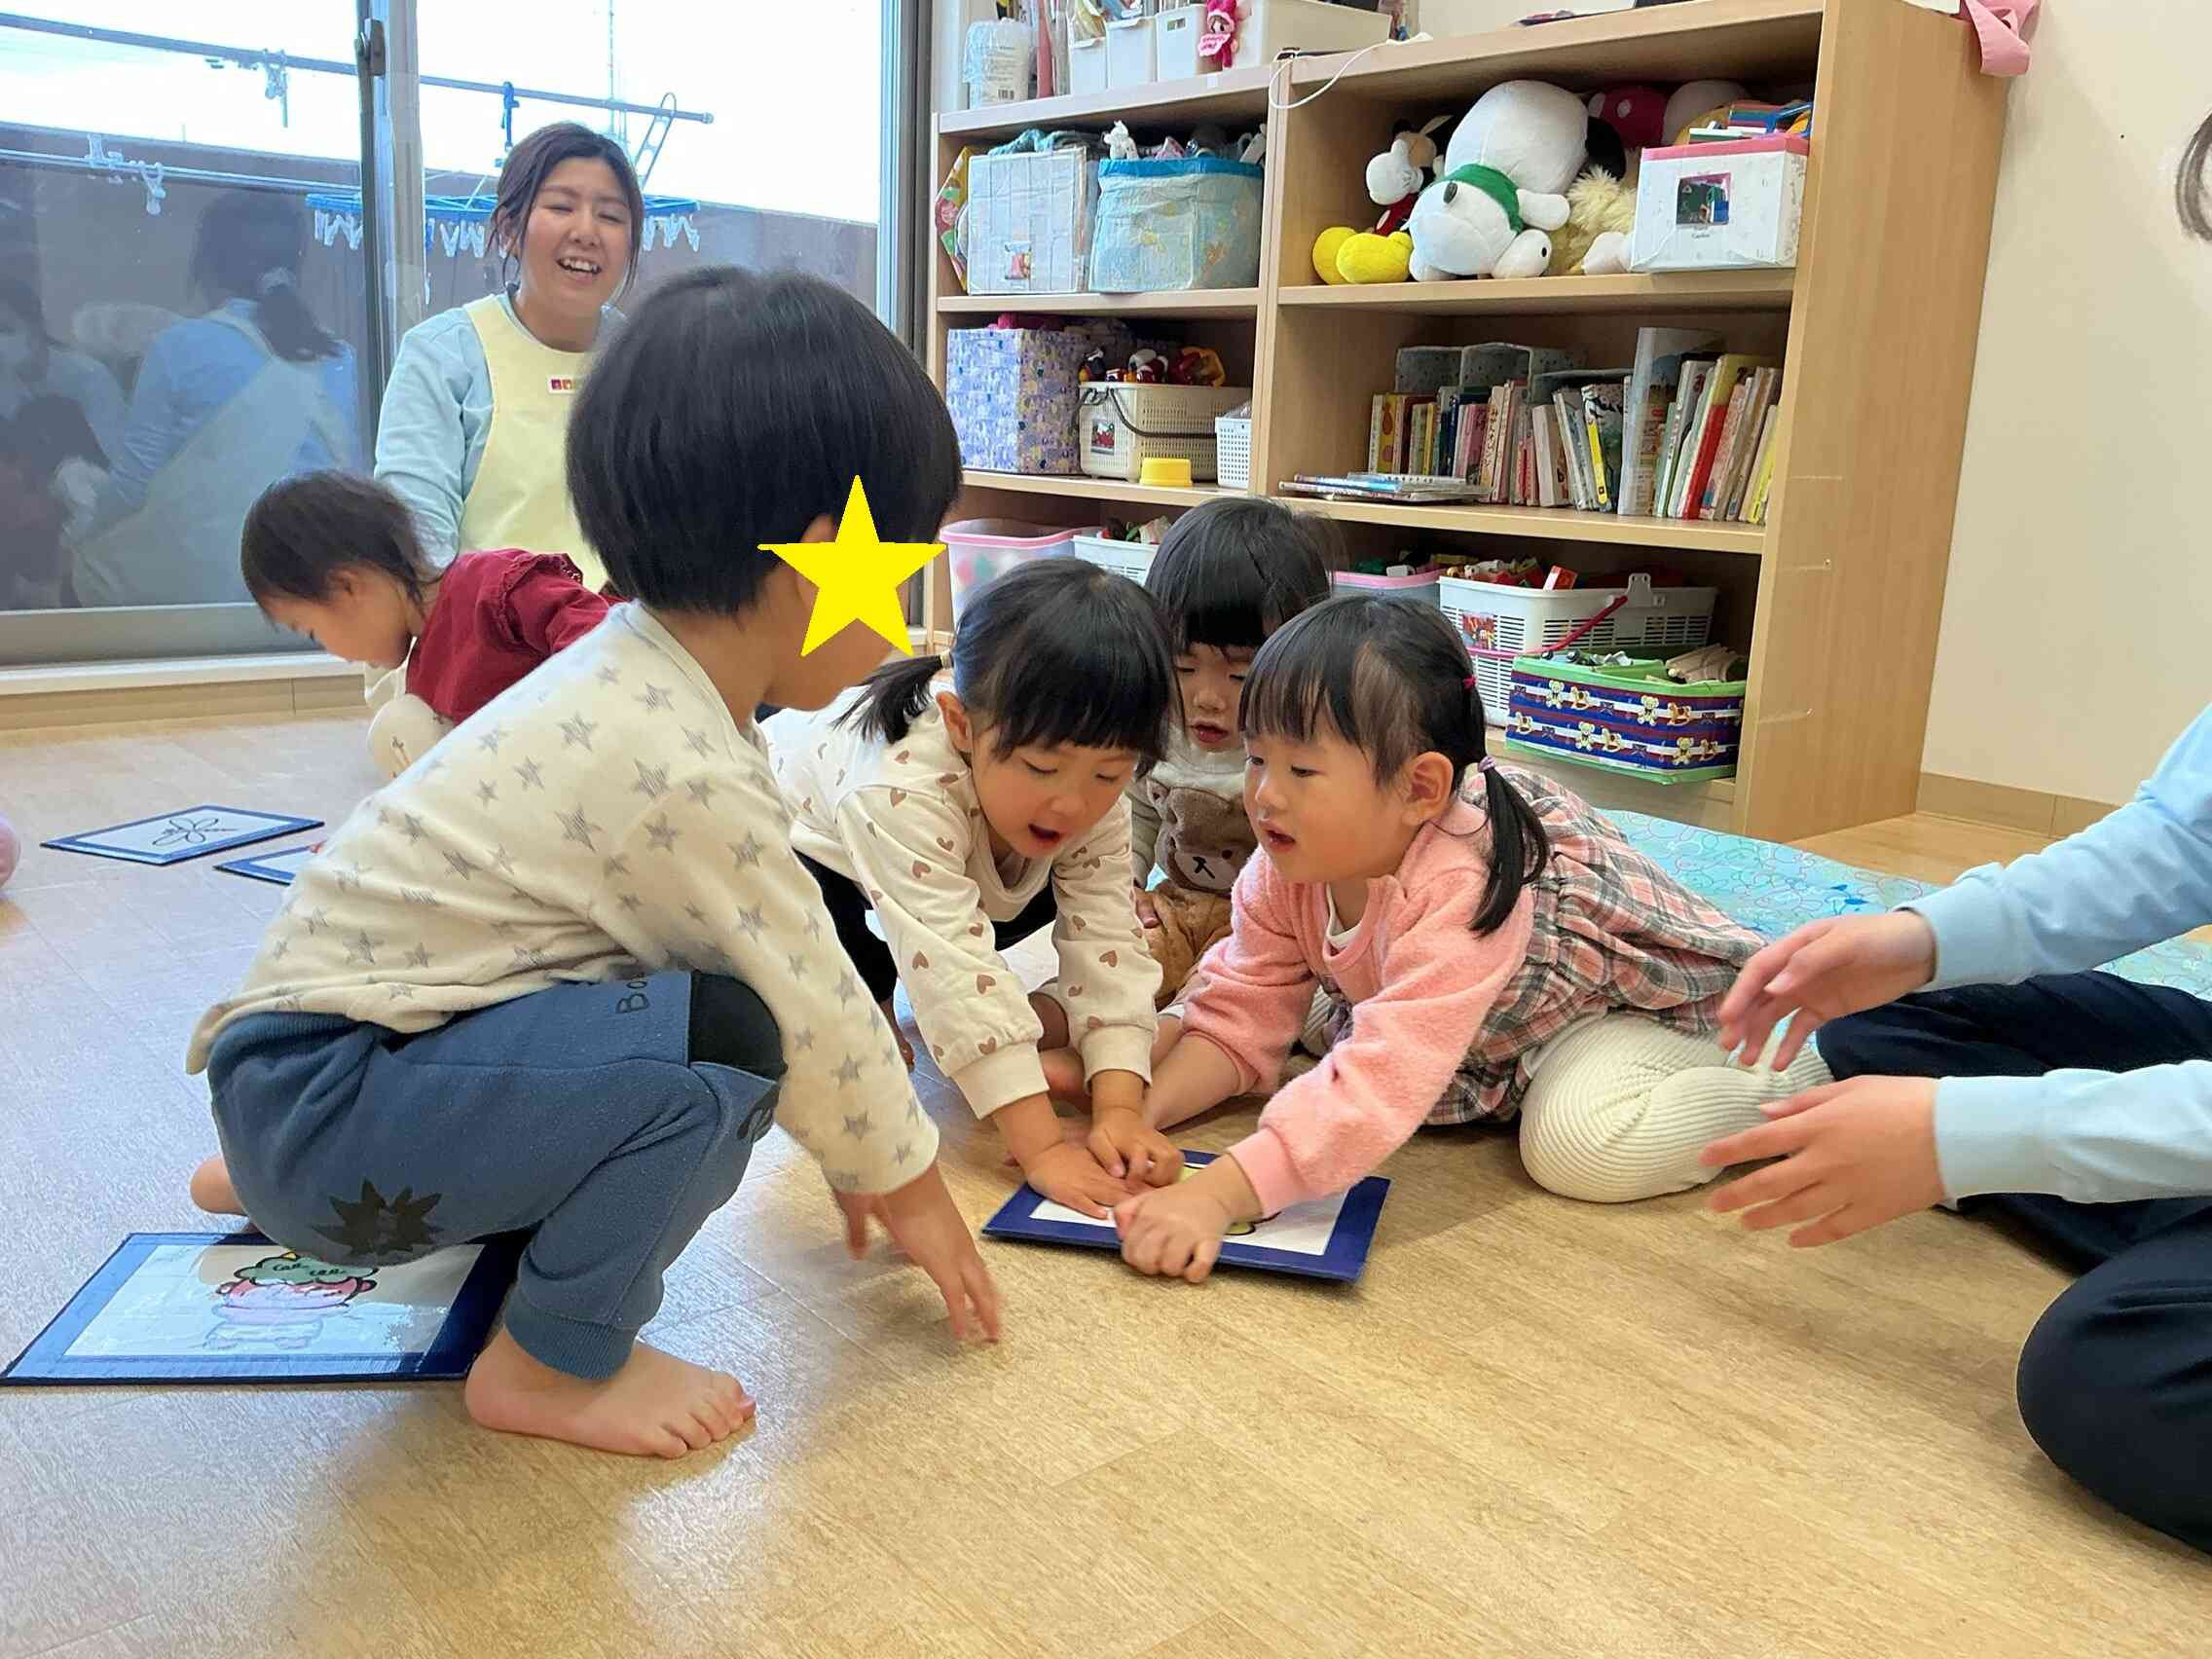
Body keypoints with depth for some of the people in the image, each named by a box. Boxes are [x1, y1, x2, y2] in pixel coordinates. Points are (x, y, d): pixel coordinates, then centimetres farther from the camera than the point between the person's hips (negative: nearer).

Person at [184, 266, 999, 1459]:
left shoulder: (642, 683, 4)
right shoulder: (680, 771, -25)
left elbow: (799, 969, 11)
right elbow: (808, 1012, -16)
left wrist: (854, 1147, 17)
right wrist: (909, 1181, 0)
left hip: (305, 1074, 10)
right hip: (326, 1104, -10)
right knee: (722, 1039, -24)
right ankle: (556, 1364, -4)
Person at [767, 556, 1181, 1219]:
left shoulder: (1095, 801, -25)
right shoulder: (902, 791, -46)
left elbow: (1108, 945, -26)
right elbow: (954, 968, -49)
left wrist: (1118, 1111, -38)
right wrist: (1041, 1148, -50)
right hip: (794, 841, -6)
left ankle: (872, 991, 9)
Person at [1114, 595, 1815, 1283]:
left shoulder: (1460, 893, -44)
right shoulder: (1285, 870, -20)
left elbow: (1382, 1083, -52)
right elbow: (1240, 1019, -14)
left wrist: (1214, 1196, -59)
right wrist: (1140, 1111, -32)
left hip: (1626, 994, -8)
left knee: (1581, 1150, -32)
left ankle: (1769, 1096, -4)